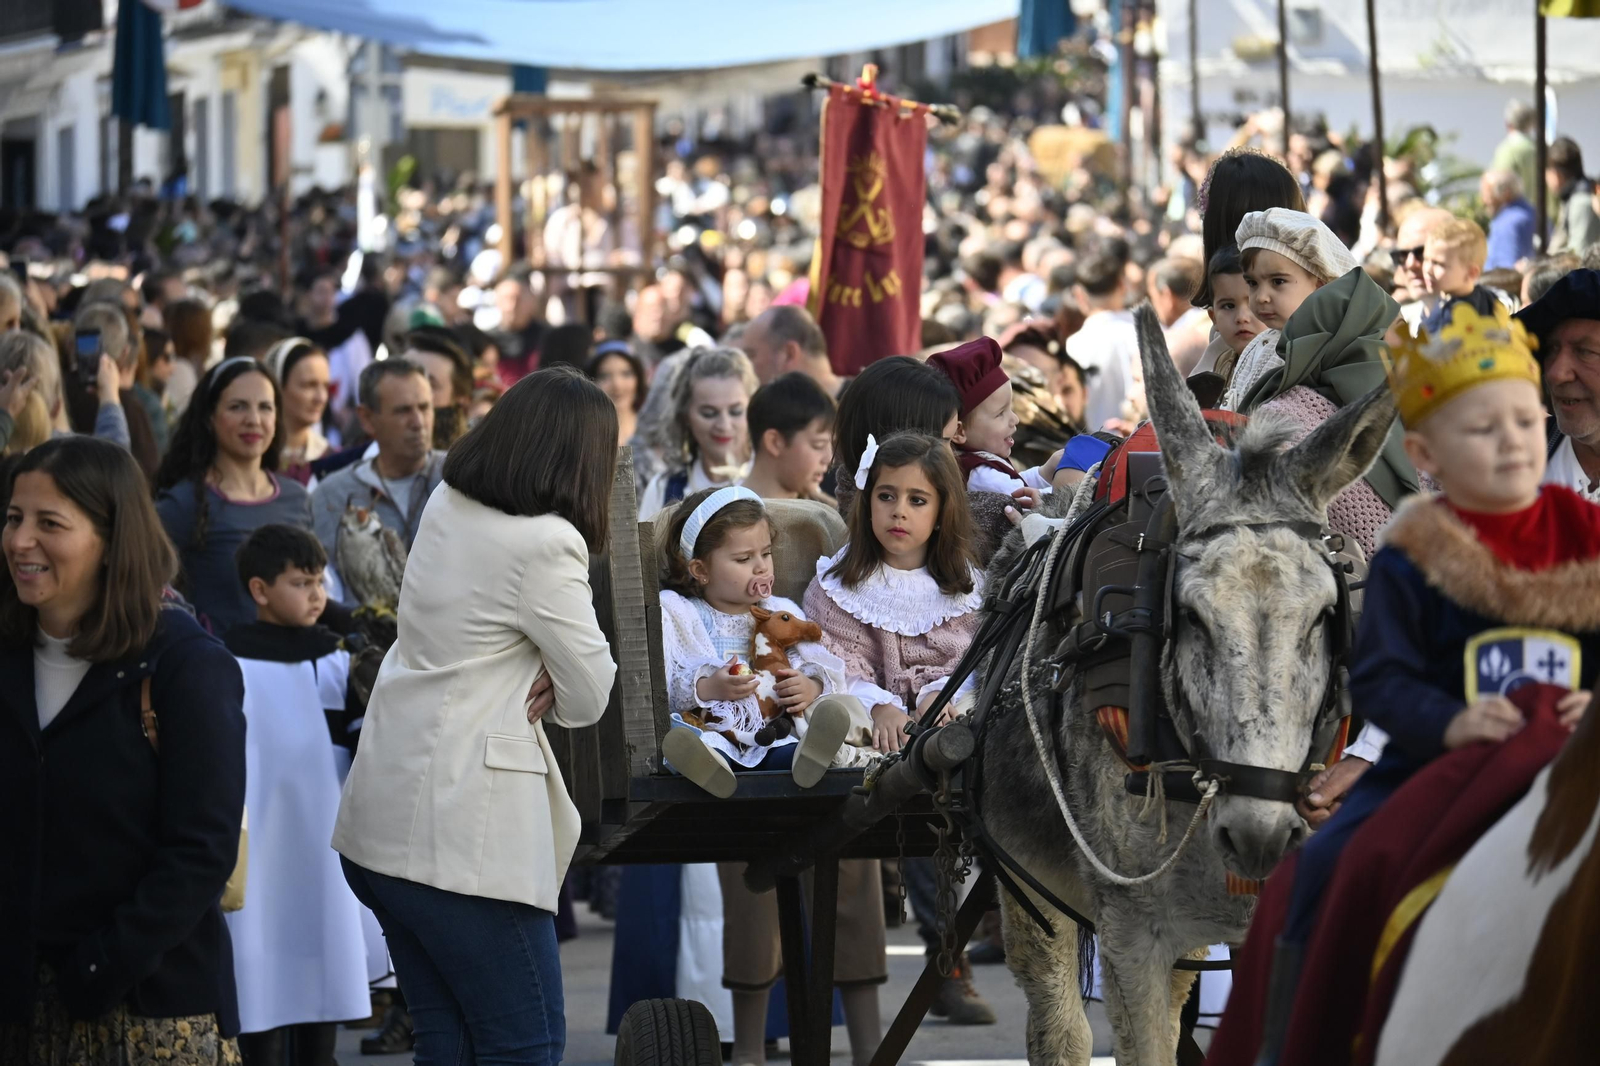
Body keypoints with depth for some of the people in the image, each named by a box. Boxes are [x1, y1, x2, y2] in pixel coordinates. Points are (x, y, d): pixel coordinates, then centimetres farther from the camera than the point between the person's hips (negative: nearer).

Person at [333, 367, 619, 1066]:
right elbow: (590, 699, -6)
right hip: (461, 839, -9)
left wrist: (542, 670, 3)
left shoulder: (444, 506, 10)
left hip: (379, 824, 9)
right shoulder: (546, 544, -15)